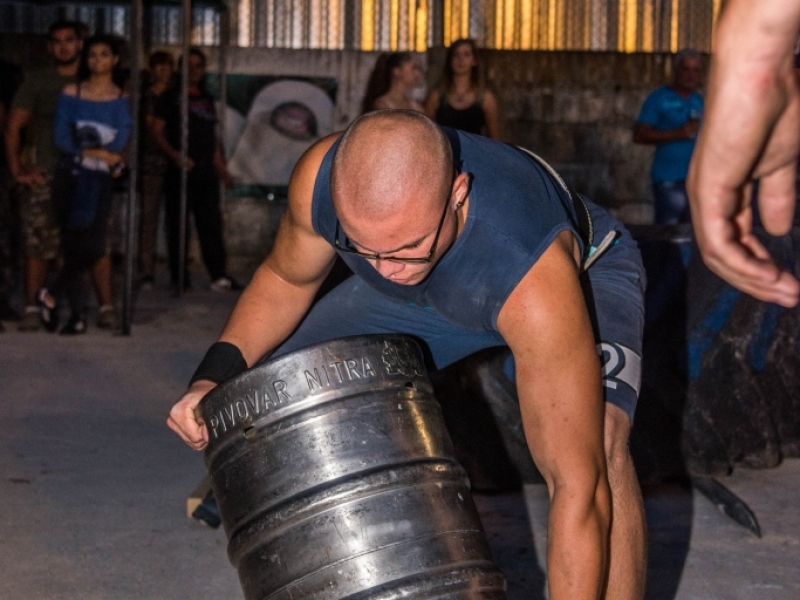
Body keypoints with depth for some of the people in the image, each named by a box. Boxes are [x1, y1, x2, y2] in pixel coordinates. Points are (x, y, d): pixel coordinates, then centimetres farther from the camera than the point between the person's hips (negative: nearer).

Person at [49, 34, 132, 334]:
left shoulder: (122, 100, 6)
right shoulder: (72, 93, 6)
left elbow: (120, 142, -5)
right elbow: (61, 137, -1)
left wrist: (84, 151, -18)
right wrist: (98, 153, -12)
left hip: (100, 181, 0)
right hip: (70, 177, 0)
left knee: (93, 247, -11)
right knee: (72, 245, -3)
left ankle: (54, 294, 13)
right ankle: (77, 313, 6)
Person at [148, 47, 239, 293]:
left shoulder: (207, 100, 20)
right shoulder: (171, 97, 4)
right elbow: (156, 130, -4)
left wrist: (221, 168, 16)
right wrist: (174, 155, -17)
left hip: (205, 171, 5)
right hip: (179, 169, -4)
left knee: (211, 223, -1)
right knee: (178, 224, -2)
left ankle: (218, 276, -3)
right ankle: (179, 277, 3)